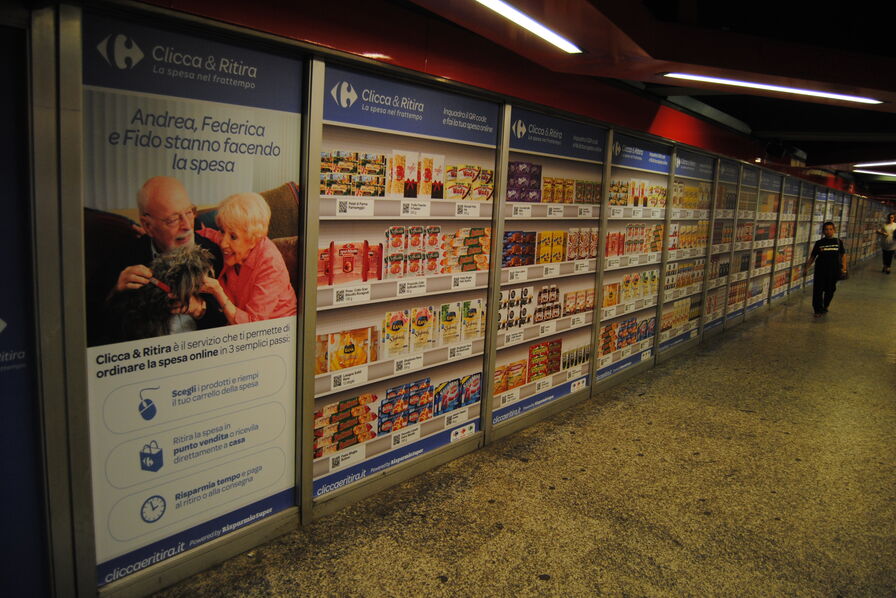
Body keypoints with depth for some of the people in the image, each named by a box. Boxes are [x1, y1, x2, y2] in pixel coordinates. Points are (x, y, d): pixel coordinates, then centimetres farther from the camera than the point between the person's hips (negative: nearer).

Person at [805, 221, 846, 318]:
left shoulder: (838, 242, 2)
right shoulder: (819, 243, -1)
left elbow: (843, 255, 9)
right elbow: (812, 256, 4)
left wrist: (844, 267, 2)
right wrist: (807, 267, -3)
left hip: (833, 271, 1)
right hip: (820, 270, -1)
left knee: (830, 290, 10)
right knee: (818, 290, -2)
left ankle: (824, 307, 30)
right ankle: (818, 310, 9)